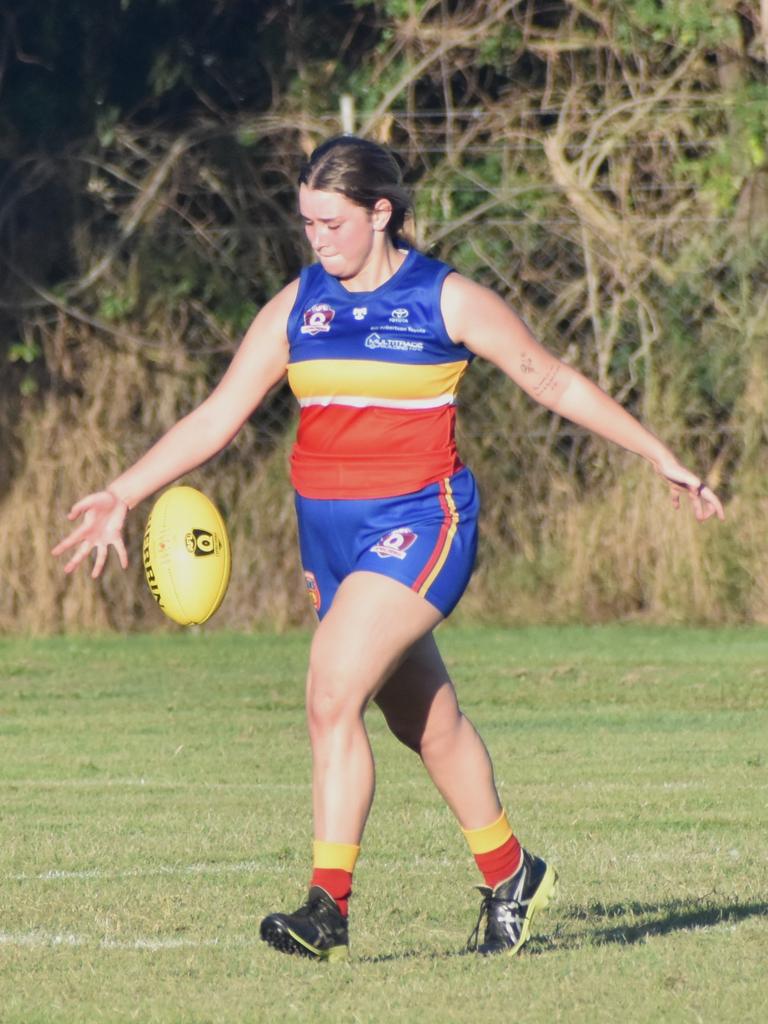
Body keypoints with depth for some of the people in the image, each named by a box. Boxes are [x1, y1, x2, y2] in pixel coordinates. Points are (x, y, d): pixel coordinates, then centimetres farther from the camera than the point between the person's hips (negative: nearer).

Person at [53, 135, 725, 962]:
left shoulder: (446, 301, -5)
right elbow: (216, 418, 8)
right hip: (329, 529, 6)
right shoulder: (298, 306, 7)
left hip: (418, 522, -6)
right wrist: (122, 494, -1)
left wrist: (660, 458, 7)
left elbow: (552, 380, 4)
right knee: (426, 722, 15)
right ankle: (508, 877, 34)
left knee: (332, 698, -21)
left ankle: (328, 907, -20)